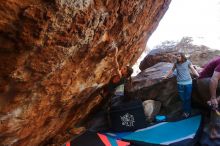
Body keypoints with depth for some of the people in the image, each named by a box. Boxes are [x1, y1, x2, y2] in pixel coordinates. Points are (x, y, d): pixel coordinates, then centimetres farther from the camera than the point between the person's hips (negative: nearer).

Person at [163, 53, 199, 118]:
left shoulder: (188, 62, 0)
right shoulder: (176, 63, 7)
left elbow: (193, 70, -1)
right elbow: (172, 70, 19)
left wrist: (198, 75, -14)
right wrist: (166, 76, 20)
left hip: (188, 83, -2)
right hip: (180, 84, 2)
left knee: (188, 98, 5)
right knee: (183, 99, 7)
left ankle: (188, 111, 20)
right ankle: (184, 111, 21)